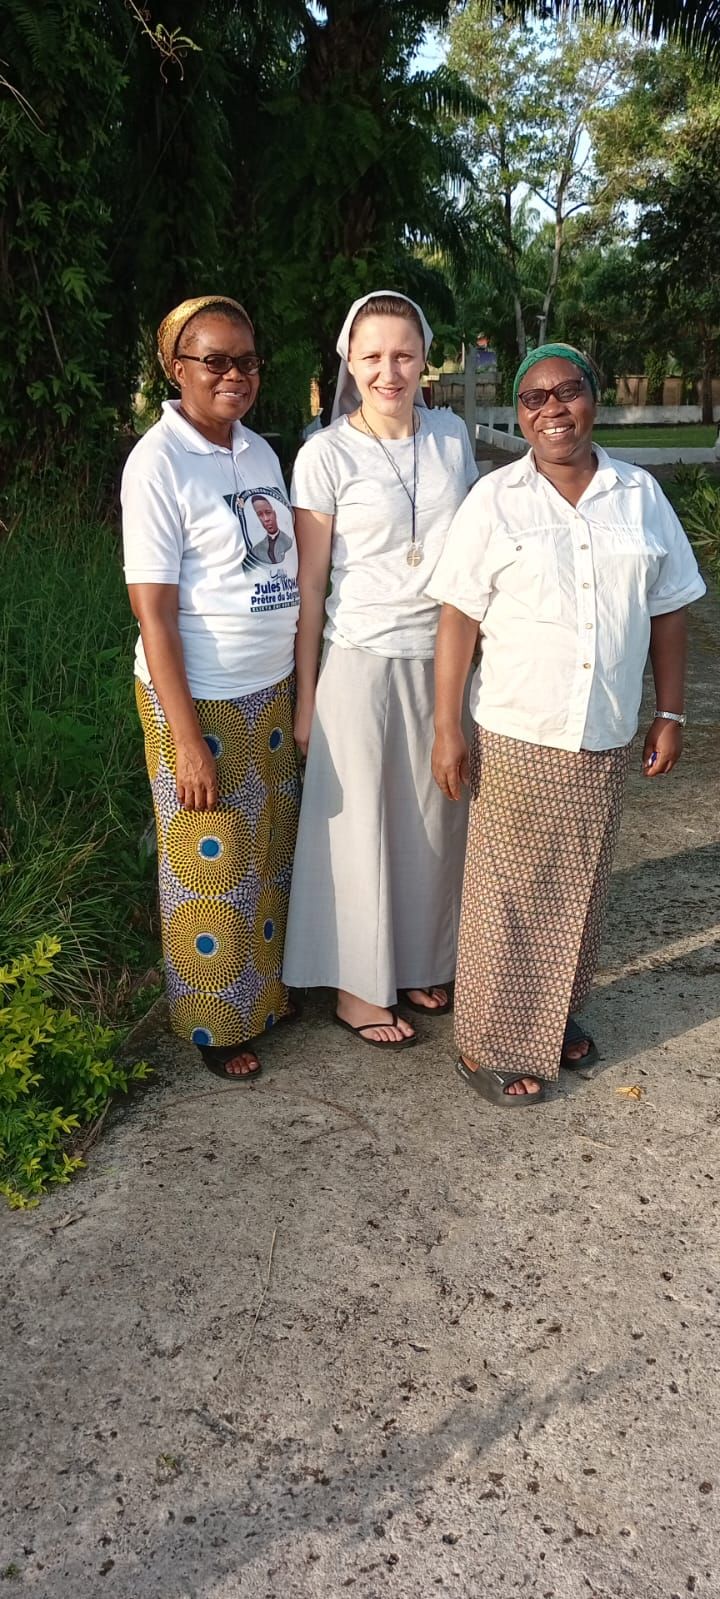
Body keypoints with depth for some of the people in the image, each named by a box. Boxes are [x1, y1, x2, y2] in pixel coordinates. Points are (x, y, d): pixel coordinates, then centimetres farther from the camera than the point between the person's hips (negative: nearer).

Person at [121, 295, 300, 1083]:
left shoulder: (260, 452, 6)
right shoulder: (159, 462, -14)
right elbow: (153, 611, -17)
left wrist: (301, 687, 7)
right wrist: (186, 738, -18)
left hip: (270, 688, 6)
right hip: (199, 695, -6)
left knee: (270, 852, 17)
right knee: (209, 865, 9)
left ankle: (267, 986, 38)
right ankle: (213, 1022, 28)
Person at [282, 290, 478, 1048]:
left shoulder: (451, 436, 3)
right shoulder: (326, 454, -9)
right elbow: (309, 582, -7)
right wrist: (304, 696, -6)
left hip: (441, 657, 4)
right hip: (361, 662, -4)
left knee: (431, 817, 14)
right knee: (359, 823, 6)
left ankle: (417, 964, 34)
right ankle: (356, 987, 23)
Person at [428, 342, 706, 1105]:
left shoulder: (641, 495, 4)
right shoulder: (494, 500, -5)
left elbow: (666, 611, 8)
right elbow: (458, 618, -7)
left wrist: (670, 712, 6)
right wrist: (446, 729, -10)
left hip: (606, 738, 3)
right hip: (515, 735, -3)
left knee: (580, 888, 16)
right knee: (509, 892, 6)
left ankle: (556, 1014, 37)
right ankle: (491, 1043, 21)